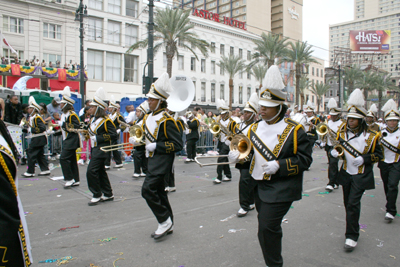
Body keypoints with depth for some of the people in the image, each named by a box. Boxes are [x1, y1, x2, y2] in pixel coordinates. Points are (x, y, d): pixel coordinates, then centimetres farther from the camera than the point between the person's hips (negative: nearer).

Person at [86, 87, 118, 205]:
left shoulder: (106, 121, -14)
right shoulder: (93, 119, 12)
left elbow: (114, 135, -20)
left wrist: (97, 138, -20)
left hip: (101, 149, -9)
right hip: (95, 149, 9)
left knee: (91, 171, -12)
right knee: (100, 171, 13)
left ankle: (97, 195, 1)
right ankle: (108, 194, 24)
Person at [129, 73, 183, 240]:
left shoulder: (166, 120, -15)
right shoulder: (148, 118, 11)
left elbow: (178, 144, -17)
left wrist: (156, 146, -22)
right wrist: (137, 141, 4)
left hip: (162, 161, -9)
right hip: (152, 160, 9)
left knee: (148, 190, -14)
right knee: (159, 192, 13)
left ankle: (165, 221, 2)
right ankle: (167, 226, 26)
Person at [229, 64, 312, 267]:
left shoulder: (293, 130, -10)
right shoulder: (255, 128, 7)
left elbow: (305, 159, -11)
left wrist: (279, 165, -23)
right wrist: (238, 156, -8)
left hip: (281, 190, -6)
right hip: (259, 187, 6)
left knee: (267, 228, -9)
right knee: (269, 229, 18)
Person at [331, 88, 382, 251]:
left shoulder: (370, 136, -9)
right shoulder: (342, 133, 2)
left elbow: (378, 155, -3)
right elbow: (338, 148, 11)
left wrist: (363, 159, -19)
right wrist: (334, 152, -12)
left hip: (361, 176, -4)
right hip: (346, 174, 4)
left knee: (353, 204, -10)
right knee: (348, 203, 13)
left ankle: (352, 236, 1)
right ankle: (353, 227, 35)